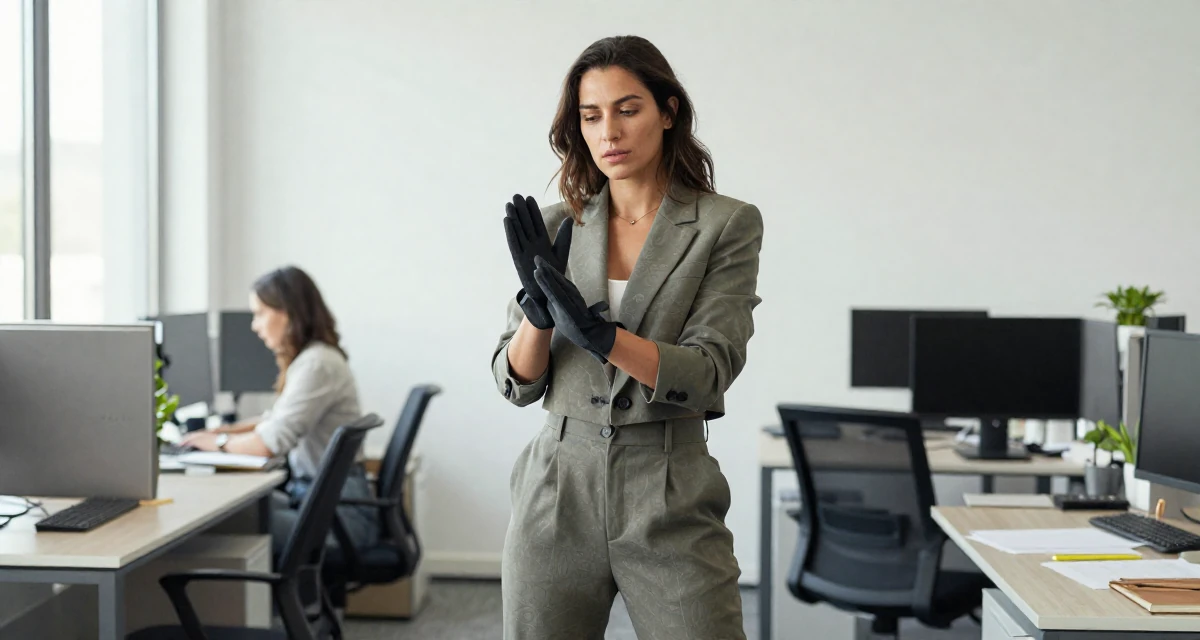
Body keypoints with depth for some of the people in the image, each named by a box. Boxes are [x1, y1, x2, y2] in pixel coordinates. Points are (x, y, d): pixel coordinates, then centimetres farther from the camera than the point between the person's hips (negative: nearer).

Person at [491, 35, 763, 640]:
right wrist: (539, 305, -14)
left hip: (670, 503, -3)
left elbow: (709, 374, -12)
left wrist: (595, 329, -24)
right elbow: (516, 383, 5)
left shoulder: (727, 224, -3)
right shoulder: (554, 227, 6)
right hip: (557, 494, 3)